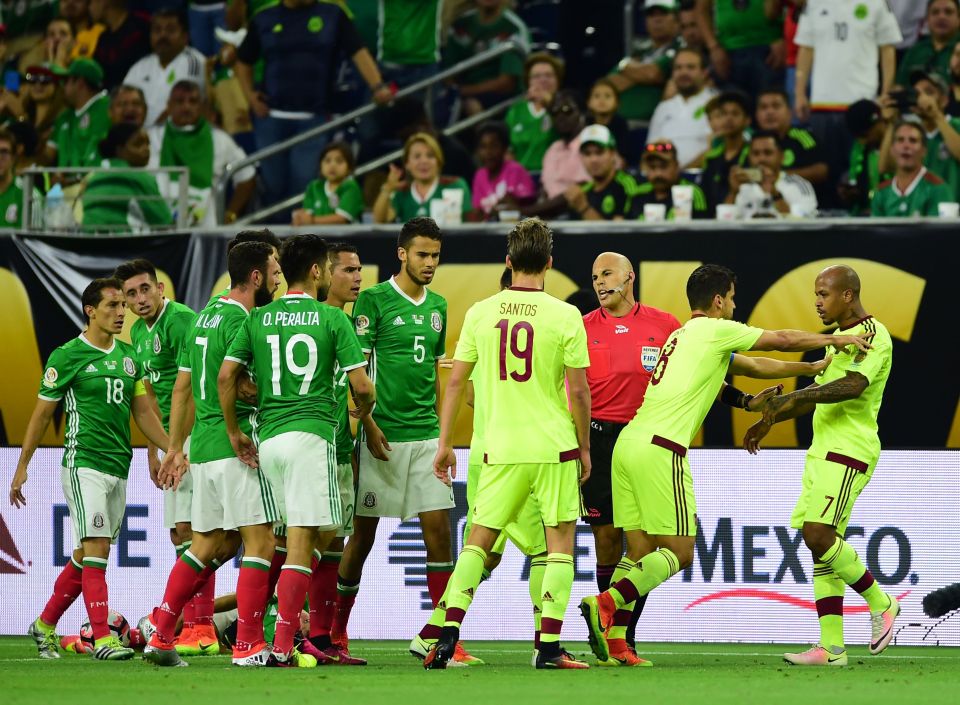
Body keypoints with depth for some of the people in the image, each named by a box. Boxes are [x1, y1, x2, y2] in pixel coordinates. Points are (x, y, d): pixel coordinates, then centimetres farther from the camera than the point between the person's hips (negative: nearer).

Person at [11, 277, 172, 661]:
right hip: (84, 465, -7)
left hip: (119, 468, 7)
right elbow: (42, 413, 1)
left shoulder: (129, 355, 13)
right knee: (96, 550, -13)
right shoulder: (68, 356, -5)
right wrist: (22, 466, 2)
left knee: (85, 556, 10)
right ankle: (102, 638, -16)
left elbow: (143, 413, 16)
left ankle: (46, 624, 24)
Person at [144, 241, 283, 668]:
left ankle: (159, 629, 12)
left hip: (202, 443, 9)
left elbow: (182, 387, 20)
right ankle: (249, 644, -7)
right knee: (260, 540, -5)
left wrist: (175, 447, 23)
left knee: (209, 544, 16)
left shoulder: (205, 316, 16)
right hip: (236, 443, -9)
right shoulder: (240, 321, -12)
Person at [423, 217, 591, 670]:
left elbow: (455, 381, 3)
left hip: (501, 449, 2)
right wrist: (584, 449, 7)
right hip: (555, 446, -2)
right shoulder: (565, 316, -6)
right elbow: (578, 391, -5)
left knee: (479, 539, 10)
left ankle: (448, 635, -4)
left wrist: (444, 444, 11)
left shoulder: (480, 313, 1)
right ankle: (550, 647, 0)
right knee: (560, 540, 7)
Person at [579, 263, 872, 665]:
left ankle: (613, 642, -4)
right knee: (679, 553, -4)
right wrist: (835, 340, 21)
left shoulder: (681, 336, 25)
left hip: (628, 444, 8)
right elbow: (784, 340, 10)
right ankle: (604, 605, -21)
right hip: (660, 450, -8)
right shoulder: (715, 330, 2)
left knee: (640, 552, 7)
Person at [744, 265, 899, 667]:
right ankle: (831, 648, 1)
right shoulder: (841, 336, 20)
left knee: (818, 535, -19)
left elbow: (853, 386, -27)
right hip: (823, 452, 10)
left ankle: (880, 604, -1)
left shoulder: (873, 335, -11)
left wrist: (796, 397, -34)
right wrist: (770, 419, 29)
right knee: (822, 544, 3)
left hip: (849, 452, -10)